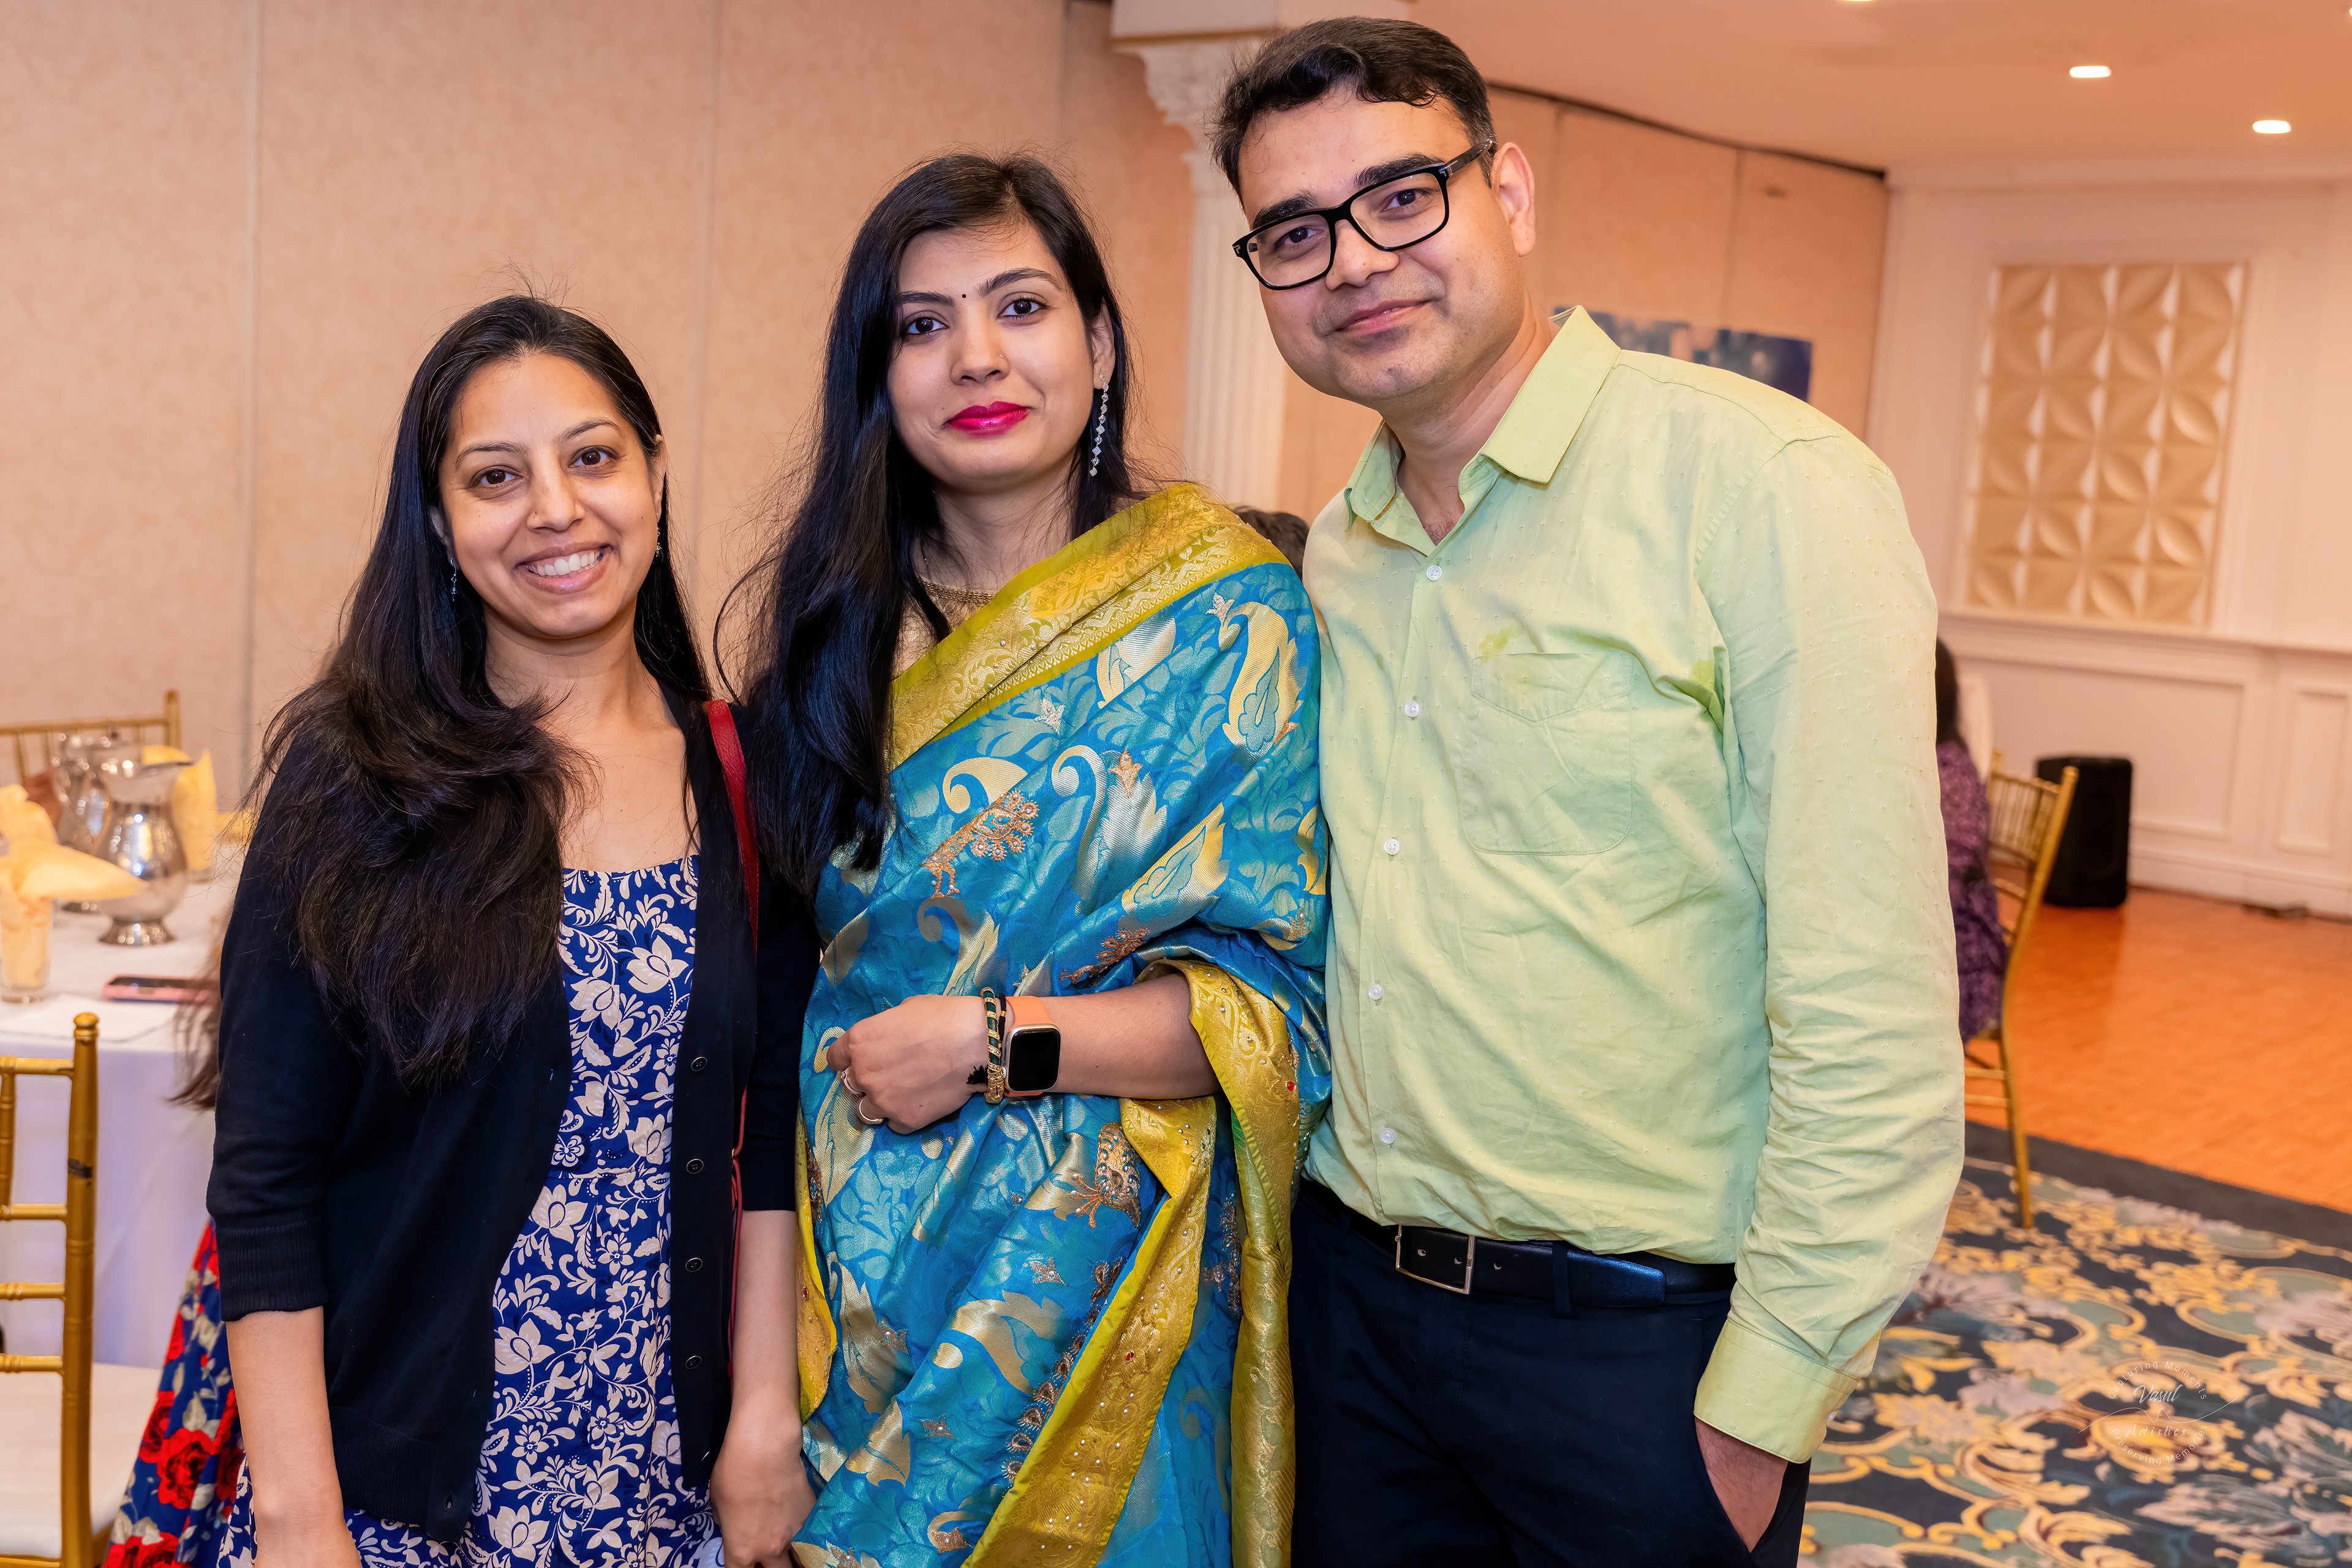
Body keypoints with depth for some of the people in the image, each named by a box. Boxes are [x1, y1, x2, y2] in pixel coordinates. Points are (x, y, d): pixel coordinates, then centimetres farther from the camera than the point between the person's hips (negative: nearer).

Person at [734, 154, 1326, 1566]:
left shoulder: (1224, 612, -8)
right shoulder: (835, 616, 4)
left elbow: (1283, 987, -11)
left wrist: (996, 1044, -17)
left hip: (1085, 1277, -3)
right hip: (850, 1268, 4)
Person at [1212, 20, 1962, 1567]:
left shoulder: (1768, 491, -16)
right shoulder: (1336, 553, 6)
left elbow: (1870, 1020, -18)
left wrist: (1763, 1409, -16)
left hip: (1638, 1332, -6)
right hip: (1351, 1291, 6)